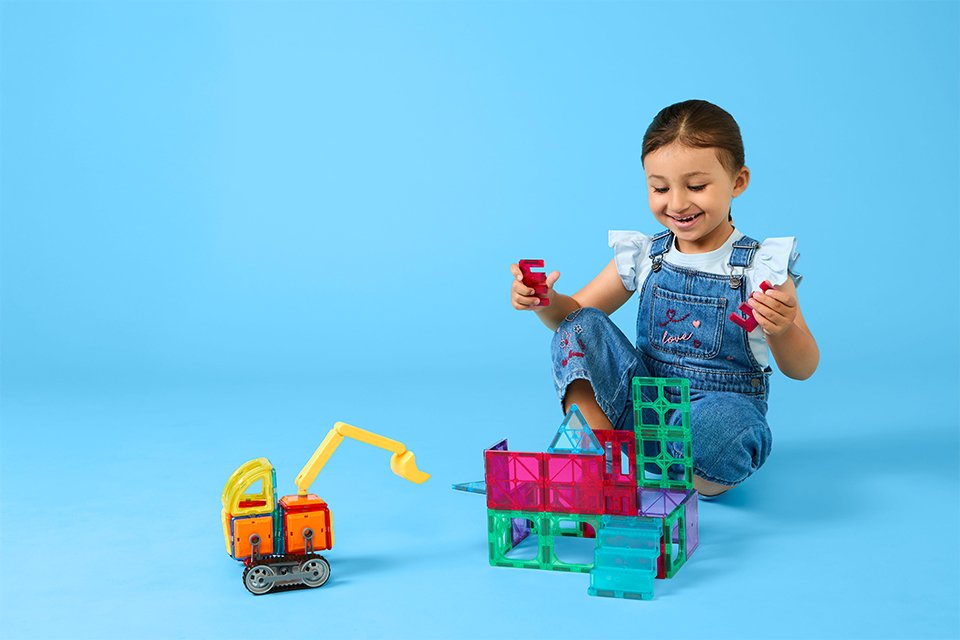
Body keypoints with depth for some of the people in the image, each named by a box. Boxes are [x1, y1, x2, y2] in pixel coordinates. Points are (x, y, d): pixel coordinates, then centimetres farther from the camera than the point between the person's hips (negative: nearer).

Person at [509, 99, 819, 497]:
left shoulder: (762, 267, -6)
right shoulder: (643, 256, 5)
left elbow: (801, 370, -7)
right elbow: (574, 314, 12)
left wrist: (783, 330, -30)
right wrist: (545, 302, -12)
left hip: (722, 406, -4)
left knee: (720, 425, -40)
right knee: (581, 327, -13)